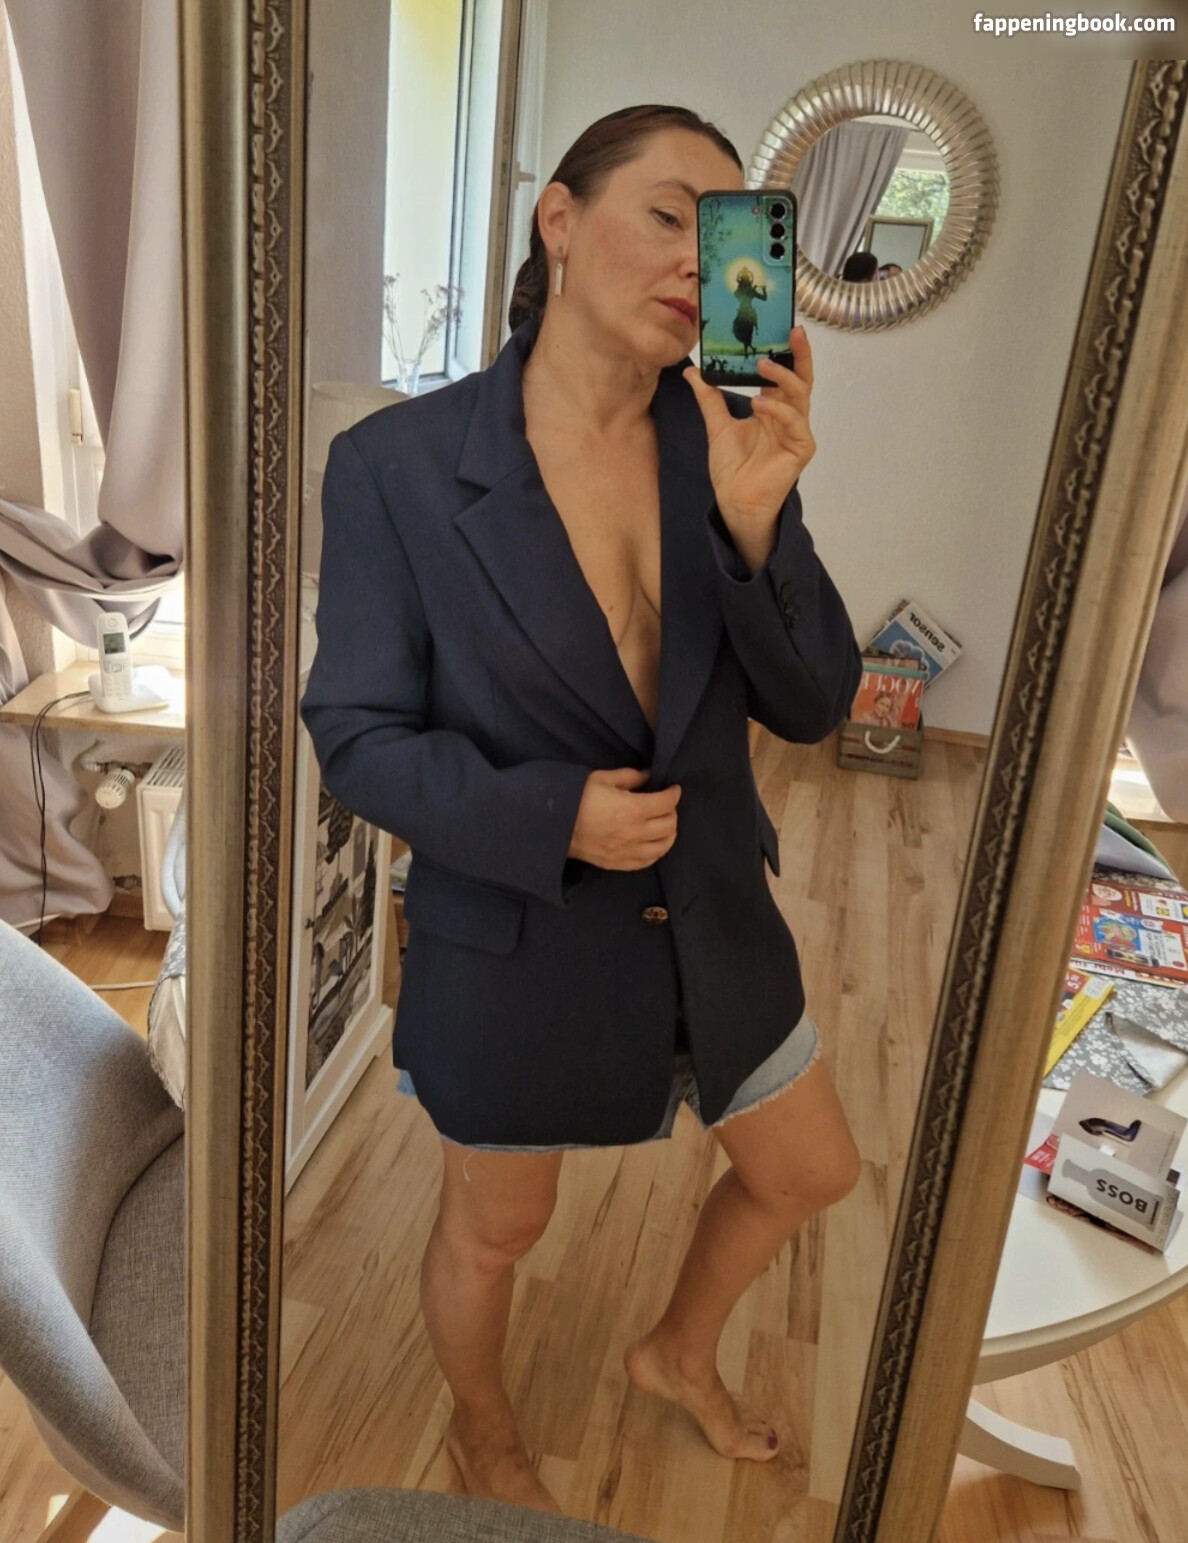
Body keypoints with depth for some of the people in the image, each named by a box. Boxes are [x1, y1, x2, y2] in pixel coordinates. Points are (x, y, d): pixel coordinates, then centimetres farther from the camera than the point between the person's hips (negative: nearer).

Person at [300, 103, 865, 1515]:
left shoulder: (734, 444, -8)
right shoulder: (396, 464, -18)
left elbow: (812, 704, -10)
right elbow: (357, 738, -13)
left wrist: (756, 522, -27)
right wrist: (549, 817, -26)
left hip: (712, 919, 5)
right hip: (514, 945, -4)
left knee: (810, 1177, 23)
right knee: (494, 1231, 21)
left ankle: (678, 1357, 56)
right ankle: (481, 1437, 57)